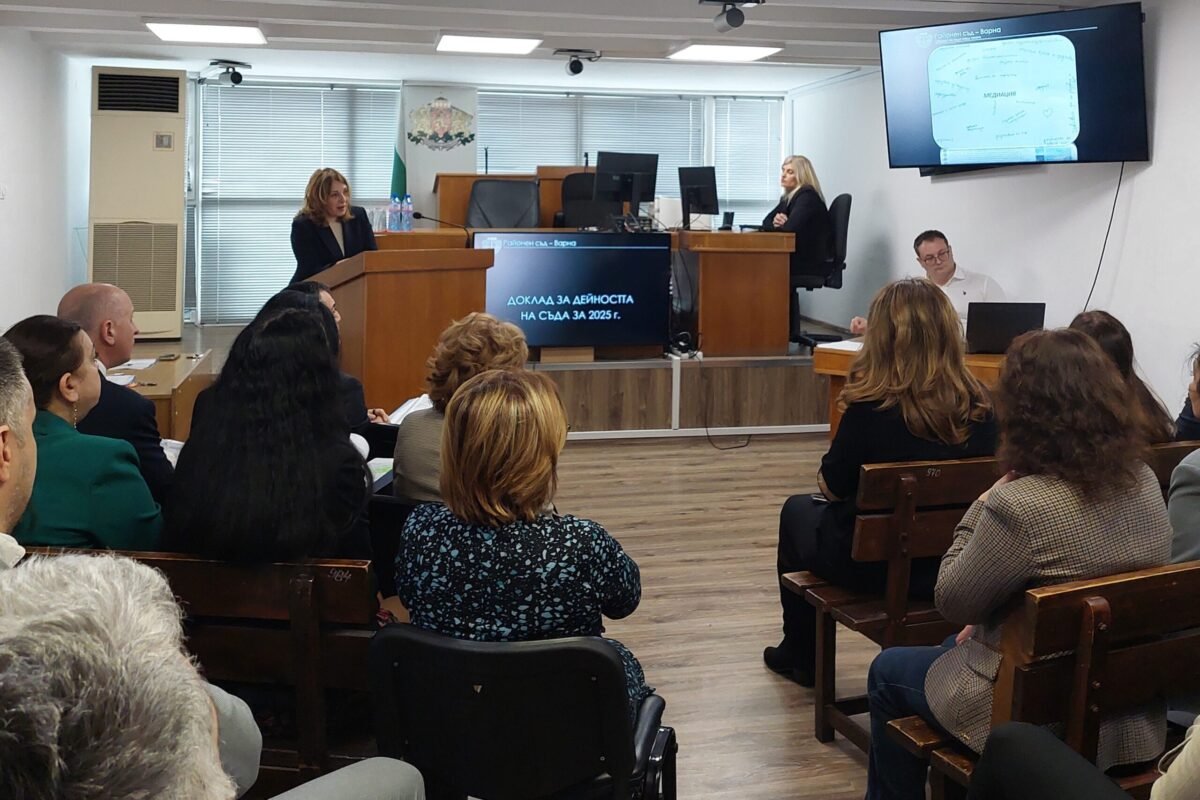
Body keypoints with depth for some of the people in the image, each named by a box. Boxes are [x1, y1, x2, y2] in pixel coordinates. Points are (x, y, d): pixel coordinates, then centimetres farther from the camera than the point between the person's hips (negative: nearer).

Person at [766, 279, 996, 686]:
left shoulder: (871, 409, -25)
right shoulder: (979, 406, -11)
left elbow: (831, 488, -13)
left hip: (871, 563, -4)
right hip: (948, 564, 5)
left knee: (798, 510, 27)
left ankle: (800, 655, 40)